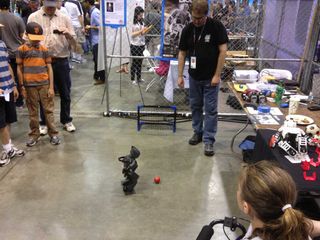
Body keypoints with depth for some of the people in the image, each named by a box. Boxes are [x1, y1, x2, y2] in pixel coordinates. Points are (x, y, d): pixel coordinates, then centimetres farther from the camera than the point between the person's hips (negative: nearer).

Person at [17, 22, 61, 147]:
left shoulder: (44, 49, 3)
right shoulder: (21, 50, 1)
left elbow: (49, 68, 3)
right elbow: (19, 69, 3)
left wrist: (51, 87, -2)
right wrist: (22, 87, -1)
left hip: (44, 84, 0)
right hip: (30, 85, 0)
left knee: (48, 110, 5)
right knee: (33, 111, 9)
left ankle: (53, 134, 13)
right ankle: (34, 134, 21)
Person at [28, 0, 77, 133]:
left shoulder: (64, 18, 4)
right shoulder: (33, 17, 3)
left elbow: (73, 44, 3)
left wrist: (68, 35, -18)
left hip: (61, 61, 1)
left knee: (65, 93, 9)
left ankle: (66, 120, 25)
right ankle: (44, 123, 22)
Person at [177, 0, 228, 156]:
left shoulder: (216, 26, -13)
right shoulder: (187, 29, -2)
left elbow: (223, 51, -14)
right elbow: (182, 53, 2)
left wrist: (217, 75, -16)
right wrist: (180, 75, -2)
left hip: (210, 77, -4)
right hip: (194, 76, 4)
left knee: (211, 109, 0)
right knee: (195, 106, 14)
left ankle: (209, 140, 6)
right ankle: (197, 132, 29)